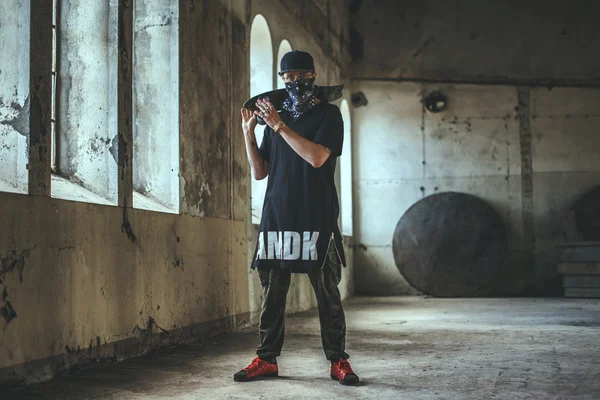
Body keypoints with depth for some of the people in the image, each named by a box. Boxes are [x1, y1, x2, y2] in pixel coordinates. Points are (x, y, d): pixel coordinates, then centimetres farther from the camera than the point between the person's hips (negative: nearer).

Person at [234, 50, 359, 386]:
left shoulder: (328, 114, 3)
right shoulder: (276, 114, 17)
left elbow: (316, 157, -15)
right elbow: (260, 172, 15)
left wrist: (279, 125, -14)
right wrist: (249, 133, 2)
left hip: (316, 219, -4)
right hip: (277, 216, 5)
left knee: (327, 292, -2)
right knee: (272, 292, 4)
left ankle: (338, 360, 4)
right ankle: (267, 360, 10)